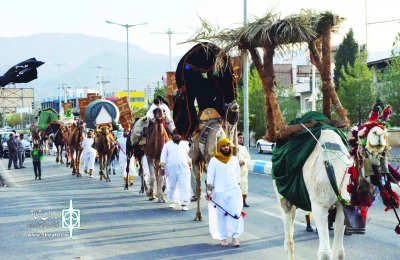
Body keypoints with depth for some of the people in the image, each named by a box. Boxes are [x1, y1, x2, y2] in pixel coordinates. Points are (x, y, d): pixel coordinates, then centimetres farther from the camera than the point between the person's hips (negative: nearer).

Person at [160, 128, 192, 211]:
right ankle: (172, 201, 23)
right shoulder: (168, 145, 4)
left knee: (184, 185, -9)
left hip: (183, 168, 1)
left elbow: (188, 156, 20)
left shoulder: (185, 144, 11)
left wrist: (190, 166, 21)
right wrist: (162, 168, -3)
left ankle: (184, 203, -12)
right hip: (171, 169, 0)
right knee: (171, 185, 7)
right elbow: (163, 157, 2)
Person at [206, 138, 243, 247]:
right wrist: (209, 191, -7)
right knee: (221, 215, 3)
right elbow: (210, 177, -2)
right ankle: (223, 238, 10)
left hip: (234, 191, 2)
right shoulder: (214, 160, -1)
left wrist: (238, 186, 15)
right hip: (219, 192, -2)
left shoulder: (234, 159, 9)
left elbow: (238, 175, 16)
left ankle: (235, 237, -1)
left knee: (236, 214, -6)